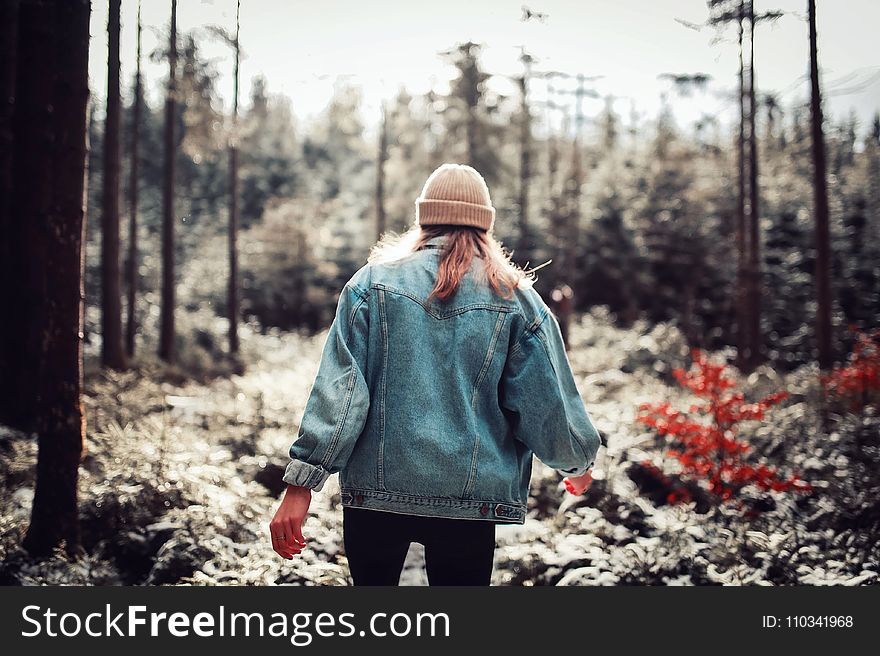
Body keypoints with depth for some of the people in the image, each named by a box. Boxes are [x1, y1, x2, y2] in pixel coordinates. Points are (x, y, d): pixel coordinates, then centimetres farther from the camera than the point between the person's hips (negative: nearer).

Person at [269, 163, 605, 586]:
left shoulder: (373, 281, 0)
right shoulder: (517, 299, 0)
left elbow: (337, 389, -7)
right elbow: (547, 404, 3)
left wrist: (301, 485, -7)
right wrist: (577, 464, 22)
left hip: (374, 488, 1)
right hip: (471, 500, 0)